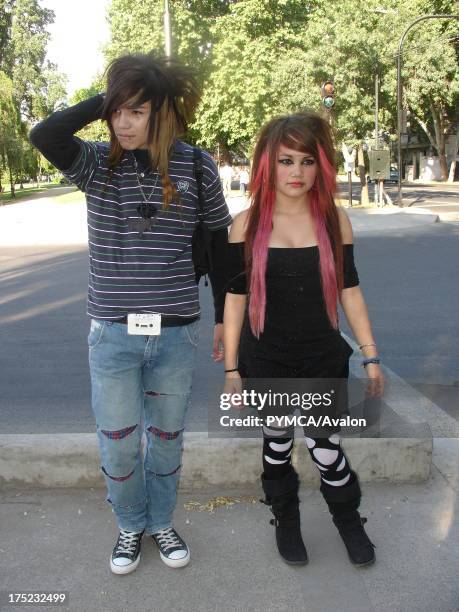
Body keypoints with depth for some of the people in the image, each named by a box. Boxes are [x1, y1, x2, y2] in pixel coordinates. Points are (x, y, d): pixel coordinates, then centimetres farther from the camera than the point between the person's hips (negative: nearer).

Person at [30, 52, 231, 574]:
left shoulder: (197, 167, -3)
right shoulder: (97, 164, -2)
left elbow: (218, 244, 5)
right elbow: (43, 136, -22)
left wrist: (224, 318, 7)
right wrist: (105, 100, -14)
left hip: (176, 334, 0)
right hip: (112, 333, 0)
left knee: (166, 438, 16)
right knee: (117, 444, 9)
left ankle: (161, 522, 40)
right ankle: (129, 526, 37)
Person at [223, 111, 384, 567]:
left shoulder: (334, 219, -3)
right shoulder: (247, 224, -6)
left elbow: (348, 290, 3)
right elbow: (235, 298, -2)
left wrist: (371, 357, 3)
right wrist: (231, 368, -2)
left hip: (323, 362, 0)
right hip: (266, 365, 0)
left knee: (326, 451, 5)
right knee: (276, 447, 15)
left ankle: (349, 521, 36)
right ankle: (285, 522, 42)